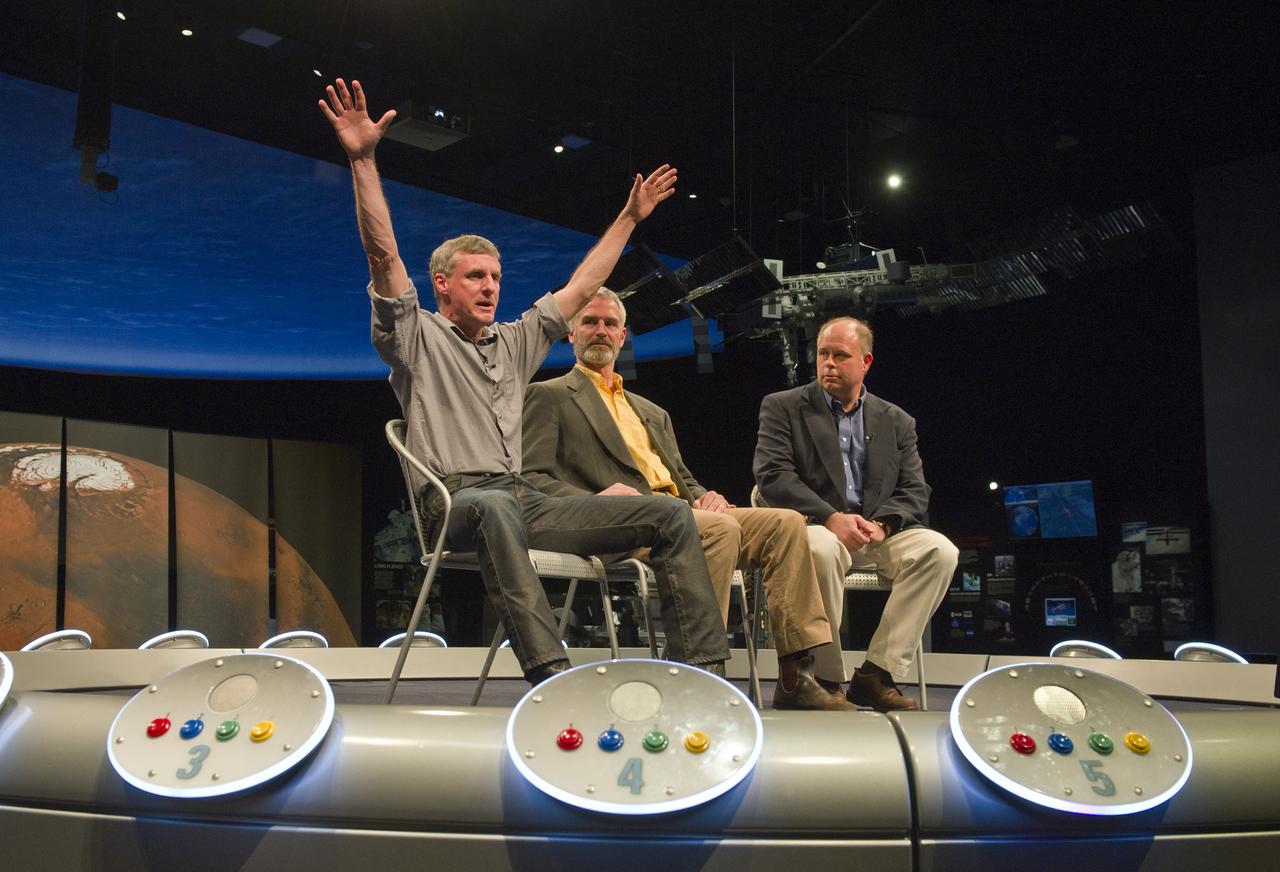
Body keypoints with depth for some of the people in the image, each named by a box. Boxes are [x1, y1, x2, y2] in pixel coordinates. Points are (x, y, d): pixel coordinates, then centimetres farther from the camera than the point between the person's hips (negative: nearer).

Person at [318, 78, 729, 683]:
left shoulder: (515, 342, 24)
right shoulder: (417, 336, 6)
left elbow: (580, 288, 28)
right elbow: (384, 255, -7)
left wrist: (630, 217, 31)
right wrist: (363, 161, -16)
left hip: (525, 500, 6)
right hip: (456, 501, -6)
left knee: (672, 516, -8)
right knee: (496, 507, -45)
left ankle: (699, 670, -13)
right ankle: (549, 673, -51)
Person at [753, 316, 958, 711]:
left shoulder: (896, 421, 16)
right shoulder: (782, 407, 7)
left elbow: (915, 492, 9)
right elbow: (772, 475, -7)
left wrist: (880, 523, -14)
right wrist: (831, 518, -20)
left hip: (876, 531, 4)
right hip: (813, 527, -3)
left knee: (939, 550, -25)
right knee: (820, 548, -39)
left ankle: (876, 674, -21)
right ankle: (826, 679, -24)